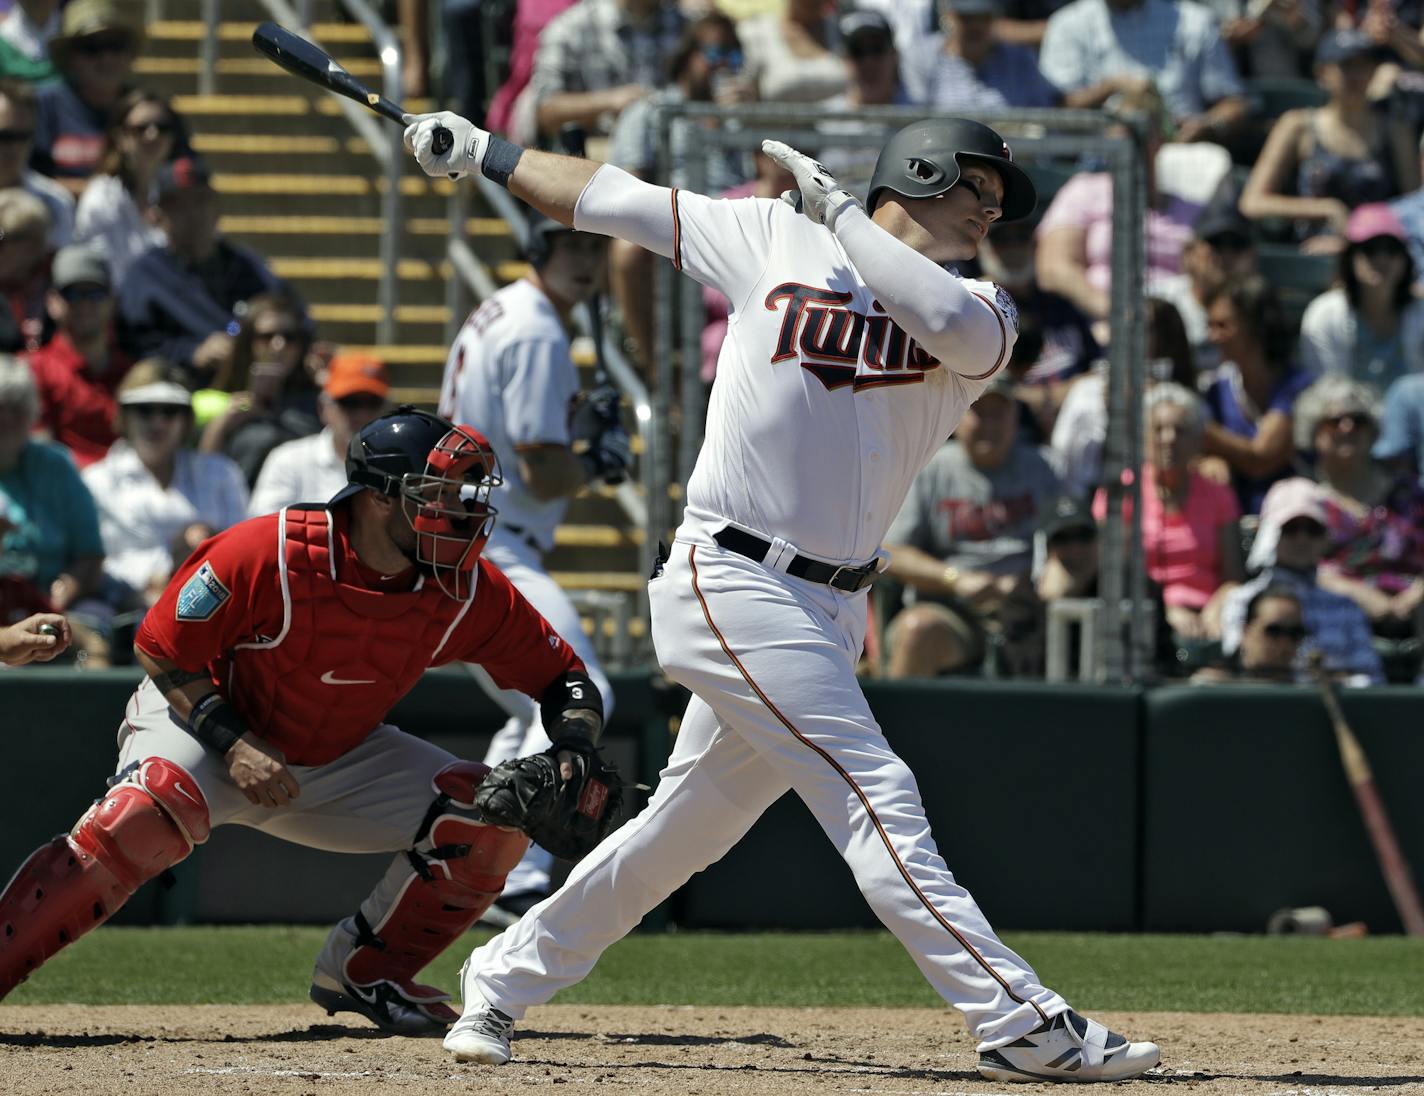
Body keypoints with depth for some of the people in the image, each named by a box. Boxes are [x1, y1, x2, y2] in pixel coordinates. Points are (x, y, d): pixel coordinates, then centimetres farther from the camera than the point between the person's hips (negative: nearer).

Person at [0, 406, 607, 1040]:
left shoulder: (468, 591, -15)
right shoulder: (271, 553, -28)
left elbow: (560, 675, -4)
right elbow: (161, 649, -17)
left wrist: (576, 753, -24)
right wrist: (233, 744, -27)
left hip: (341, 762, 5)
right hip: (201, 723, -5)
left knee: (495, 817, -10)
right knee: (142, 817, -37)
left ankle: (360, 975, 6)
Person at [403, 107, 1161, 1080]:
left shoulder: (978, 310, 6)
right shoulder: (777, 238, 2)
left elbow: (960, 329, -19)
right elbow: (615, 199, 12)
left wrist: (842, 215, -14)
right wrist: (480, 152, 11)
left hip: (831, 612, 6)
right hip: (735, 582, -6)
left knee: (688, 826, 15)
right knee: (875, 797, -15)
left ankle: (506, 979, 31)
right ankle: (1021, 1024, -22)